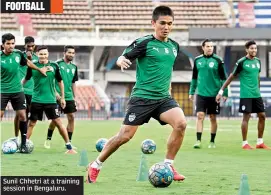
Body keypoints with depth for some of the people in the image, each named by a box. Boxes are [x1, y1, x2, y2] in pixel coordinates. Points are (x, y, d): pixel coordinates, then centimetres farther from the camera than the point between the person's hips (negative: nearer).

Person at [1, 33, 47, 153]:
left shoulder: (18, 54, -1)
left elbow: (27, 62, 20)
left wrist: (40, 69, 29)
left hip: (17, 90, 3)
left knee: (22, 116, 1)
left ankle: (23, 144, 10)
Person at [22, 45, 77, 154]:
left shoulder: (54, 66, -1)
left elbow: (60, 82, 9)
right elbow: (26, 79, 11)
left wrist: (62, 98, 10)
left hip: (50, 100, -1)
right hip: (36, 100, 1)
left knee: (58, 122, -4)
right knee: (31, 123, 4)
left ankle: (69, 146, 2)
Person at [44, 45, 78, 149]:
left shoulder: (74, 67, 12)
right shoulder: (58, 64, -7)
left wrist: (74, 97, 15)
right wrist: (55, 92, -16)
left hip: (69, 97, 6)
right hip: (58, 96, -6)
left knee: (71, 117, -1)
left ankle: (69, 142, 6)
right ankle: (48, 139, 14)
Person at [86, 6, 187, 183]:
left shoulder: (174, 46, 10)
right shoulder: (144, 43, -8)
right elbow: (122, 58, -7)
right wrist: (122, 61, -29)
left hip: (163, 98, 5)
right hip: (142, 97, -5)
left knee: (181, 123, -21)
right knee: (125, 135, -5)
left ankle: (168, 166, -8)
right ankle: (95, 166, 15)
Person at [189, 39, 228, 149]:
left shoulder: (217, 60, -4)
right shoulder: (197, 60, 5)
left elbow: (223, 78, -1)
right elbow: (194, 77, 15)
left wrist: (225, 93, -5)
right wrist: (191, 92, 14)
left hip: (214, 94, -2)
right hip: (201, 94, 2)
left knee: (213, 118, 6)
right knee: (200, 116, -9)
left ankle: (212, 142, 16)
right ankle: (198, 141, -9)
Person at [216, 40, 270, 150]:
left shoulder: (257, 61, 10)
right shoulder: (241, 62, -9)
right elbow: (232, 77, -4)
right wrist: (221, 91, -5)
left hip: (256, 94, 7)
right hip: (246, 95, -6)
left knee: (262, 116, 5)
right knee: (246, 117, -6)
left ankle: (260, 142, 14)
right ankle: (245, 143, 2)